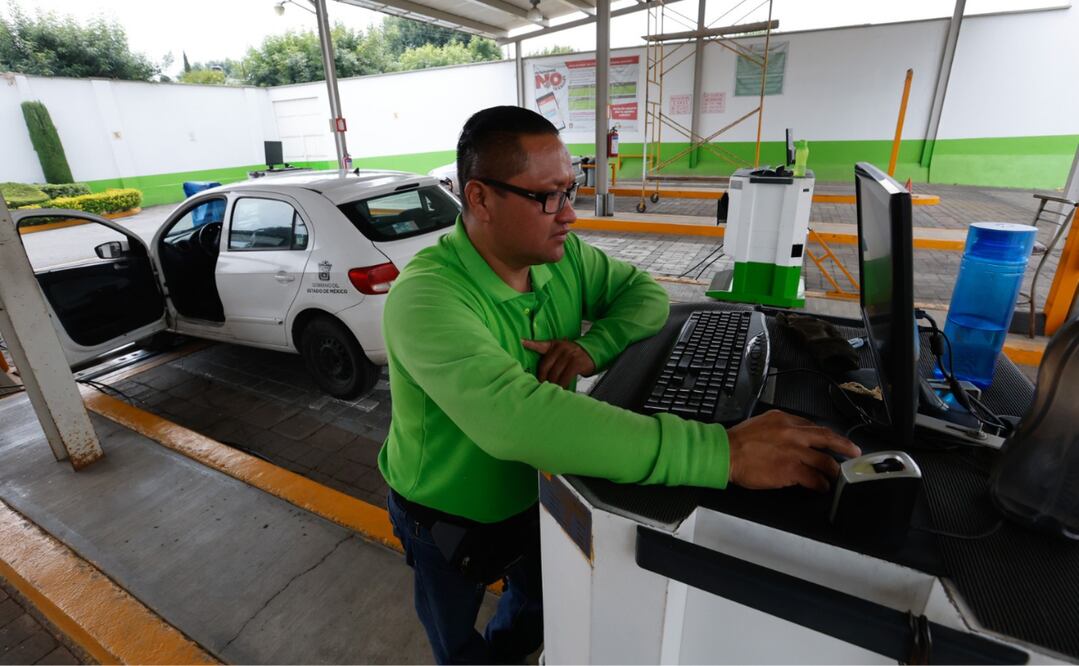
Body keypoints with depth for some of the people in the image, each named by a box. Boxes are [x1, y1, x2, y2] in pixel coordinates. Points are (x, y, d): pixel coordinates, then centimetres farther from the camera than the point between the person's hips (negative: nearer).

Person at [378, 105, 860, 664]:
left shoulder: (562, 255, -14)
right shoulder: (425, 296, -36)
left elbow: (644, 292, -4)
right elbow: (513, 415, -50)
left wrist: (594, 346, -26)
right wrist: (723, 453, -52)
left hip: (532, 496, 5)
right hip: (449, 523, -4)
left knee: (542, 603, 32)